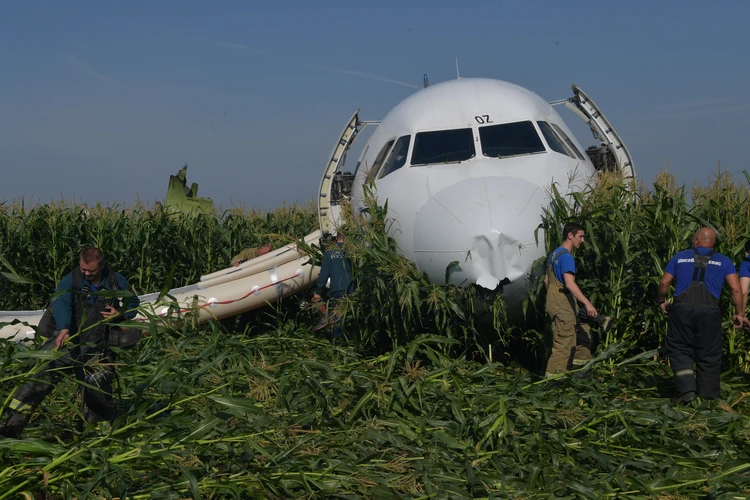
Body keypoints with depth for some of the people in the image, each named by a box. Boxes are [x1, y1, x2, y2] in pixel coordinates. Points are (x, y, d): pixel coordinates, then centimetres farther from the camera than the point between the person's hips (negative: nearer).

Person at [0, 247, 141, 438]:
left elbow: (134, 303, 16)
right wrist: (64, 328, -47)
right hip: (67, 341, -2)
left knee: (98, 391, 2)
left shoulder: (116, 282, 0)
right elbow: (61, 303, -27)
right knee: (40, 374, -17)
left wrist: (121, 314, -7)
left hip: (97, 349, 2)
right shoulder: (70, 280, -9)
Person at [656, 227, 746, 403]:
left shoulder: (680, 257, 11)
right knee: (708, 355, 8)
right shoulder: (723, 261, 10)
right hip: (710, 312, 0)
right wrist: (739, 313, 9)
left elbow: (664, 282, 9)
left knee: (680, 350, 9)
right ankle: (707, 396, 12)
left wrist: (661, 301, 25)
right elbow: (736, 289, 1)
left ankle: (686, 388, -5)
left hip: (682, 309, 0)